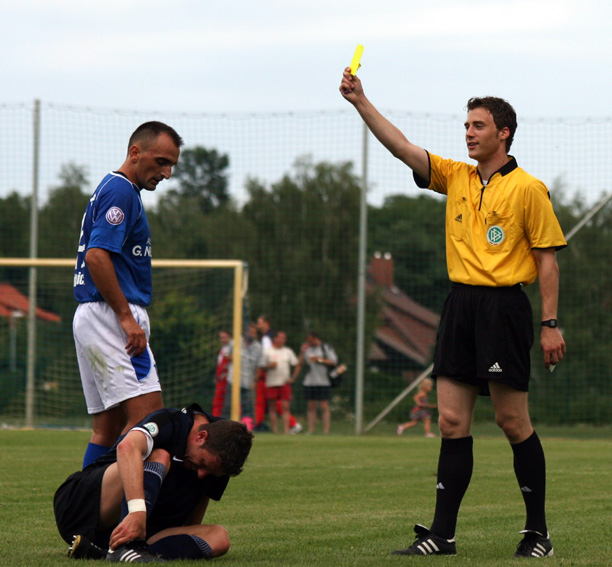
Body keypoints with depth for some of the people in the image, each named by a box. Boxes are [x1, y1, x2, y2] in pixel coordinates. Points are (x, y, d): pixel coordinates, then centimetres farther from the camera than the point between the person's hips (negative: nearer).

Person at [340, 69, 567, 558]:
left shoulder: (528, 188, -3)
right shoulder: (455, 177, 13)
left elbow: (547, 259, -3)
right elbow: (401, 147, 8)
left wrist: (551, 324, -8)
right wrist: (360, 101, -2)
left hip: (504, 306, -6)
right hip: (460, 304, 6)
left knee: (513, 421, -3)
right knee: (452, 422, 2)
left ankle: (538, 531, 6)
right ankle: (442, 535, 3)